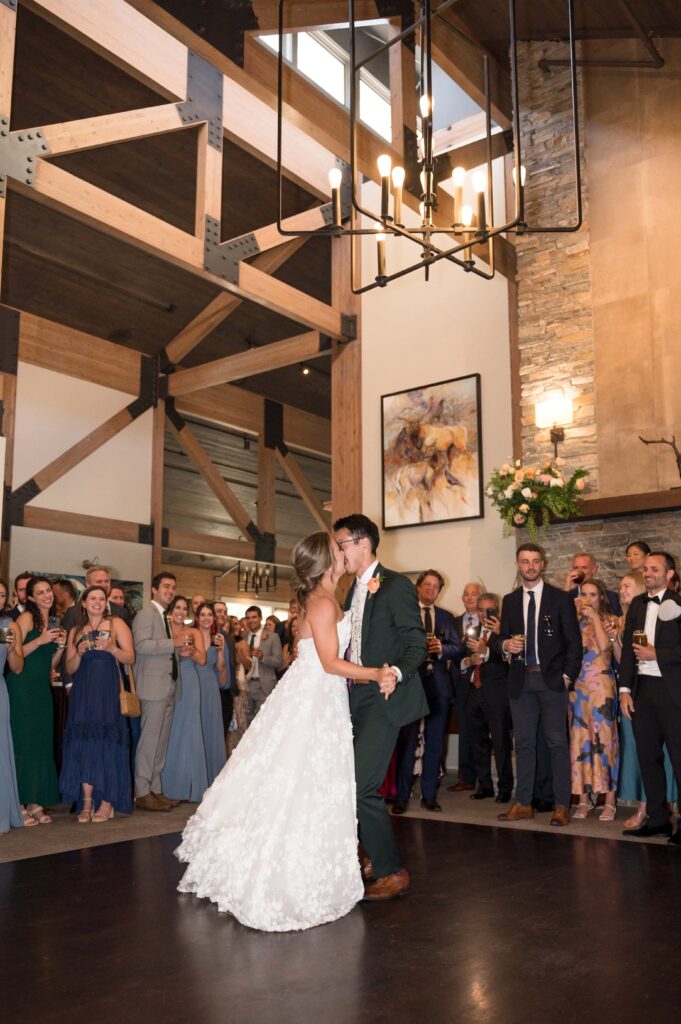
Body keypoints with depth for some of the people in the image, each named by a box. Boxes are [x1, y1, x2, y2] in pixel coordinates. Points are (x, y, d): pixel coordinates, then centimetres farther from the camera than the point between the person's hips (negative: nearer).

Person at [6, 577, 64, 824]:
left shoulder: (54, 622, 14)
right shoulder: (26, 618, -7)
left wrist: (60, 646, 0)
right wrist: (40, 640, -20)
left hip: (42, 689, 7)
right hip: (22, 687, -7)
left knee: (42, 743, 6)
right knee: (23, 741, -5)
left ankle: (35, 802, 11)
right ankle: (21, 802, 2)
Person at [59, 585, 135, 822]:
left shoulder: (116, 624, 8)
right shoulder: (76, 631, 17)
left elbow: (130, 658, 1)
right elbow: (70, 669, 14)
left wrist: (112, 648, -16)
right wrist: (80, 652, -5)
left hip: (108, 692, -3)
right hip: (83, 693, 3)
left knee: (108, 742, -7)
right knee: (83, 744, -3)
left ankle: (107, 803, -1)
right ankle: (86, 803, 2)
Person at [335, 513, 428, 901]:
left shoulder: (396, 586, -11)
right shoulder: (355, 590, 15)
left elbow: (417, 644, -16)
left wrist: (397, 673, -33)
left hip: (384, 698, -9)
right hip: (357, 697, 9)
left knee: (361, 785, -13)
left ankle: (393, 871, 3)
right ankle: (377, 856, 32)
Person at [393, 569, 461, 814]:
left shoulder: (446, 617, 16)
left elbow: (458, 648, 7)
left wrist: (441, 648, -12)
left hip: (438, 684, 4)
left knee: (435, 742, 8)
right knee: (406, 740, -3)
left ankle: (429, 794, 18)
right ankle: (401, 796, 5)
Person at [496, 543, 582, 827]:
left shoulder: (561, 598, 1)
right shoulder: (510, 601, 11)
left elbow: (574, 641, 0)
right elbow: (500, 636, 15)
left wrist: (568, 675, -7)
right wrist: (505, 643, -8)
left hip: (551, 679, -3)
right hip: (521, 680, 3)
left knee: (557, 742, -1)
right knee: (523, 743, 7)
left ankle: (561, 805, 6)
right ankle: (523, 803, 14)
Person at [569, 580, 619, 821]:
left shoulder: (609, 620, 3)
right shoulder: (576, 621, 13)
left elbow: (604, 645, -16)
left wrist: (594, 618, -10)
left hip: (601, 685, -3)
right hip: (577, 685, 4)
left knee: (603, 738, -3)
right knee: (580, 739, 5)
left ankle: (610, 801, 4)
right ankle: (583, 798, 13)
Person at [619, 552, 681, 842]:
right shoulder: (637, 604, 12)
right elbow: (628, 648, 11)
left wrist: (656, 654, -13)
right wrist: (625, 689, 6)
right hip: (642, 688, 6)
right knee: (647, 755, 10)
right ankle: (657, 819, 21)